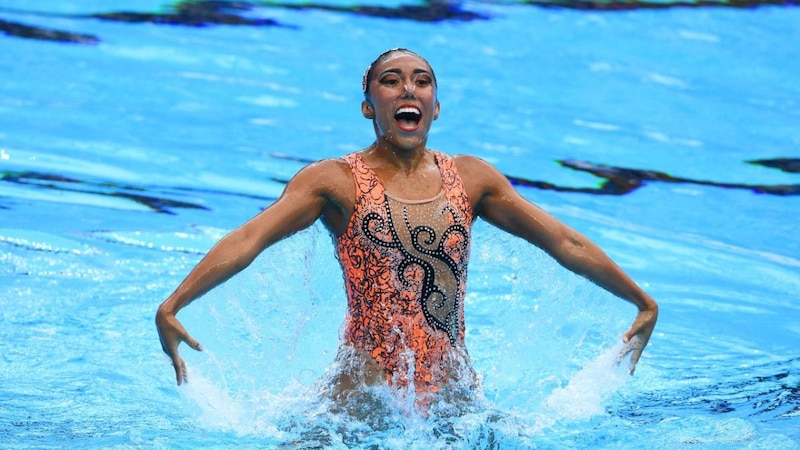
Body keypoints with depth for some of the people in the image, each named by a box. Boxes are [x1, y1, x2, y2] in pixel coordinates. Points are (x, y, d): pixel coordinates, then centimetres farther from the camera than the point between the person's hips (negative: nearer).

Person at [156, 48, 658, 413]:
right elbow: (247, 240, -14)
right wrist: (172, 307, -28)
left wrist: (645, 305, 9)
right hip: (365, 393, -3)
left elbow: (566, 243, 9)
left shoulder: (471, 177, 6)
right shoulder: (336, 180, -4)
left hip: (452, 392, 3)